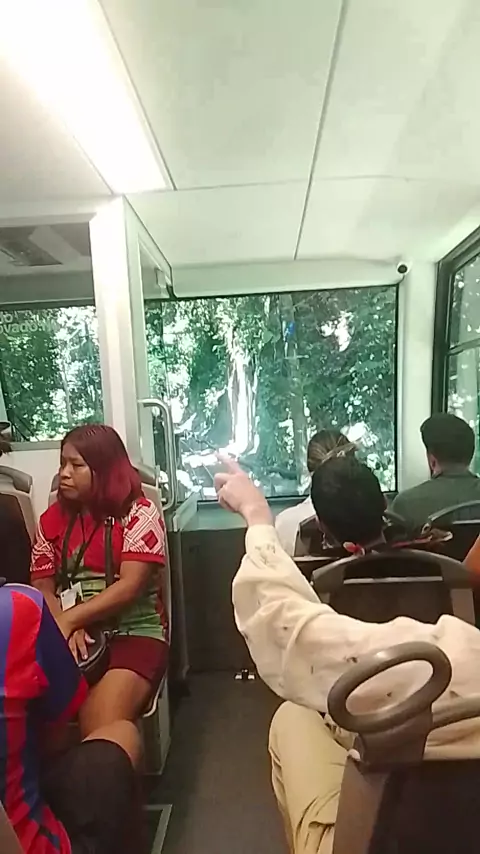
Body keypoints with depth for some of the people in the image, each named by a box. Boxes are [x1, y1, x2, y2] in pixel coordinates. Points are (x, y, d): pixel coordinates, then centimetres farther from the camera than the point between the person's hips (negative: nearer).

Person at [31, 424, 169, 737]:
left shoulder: (139, 513, -5)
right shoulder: (53, 518, 12)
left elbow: (130, 586, -13)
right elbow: (42, 587, 7)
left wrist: (67, 620, -18)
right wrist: (65, 628, -12)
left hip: (134, 633, -4)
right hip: (71, 636, 4)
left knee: (100, 728, -27)